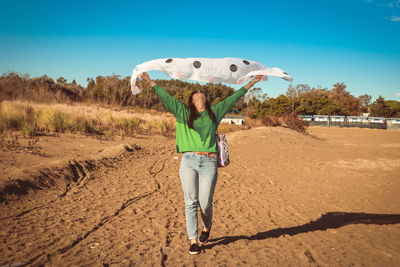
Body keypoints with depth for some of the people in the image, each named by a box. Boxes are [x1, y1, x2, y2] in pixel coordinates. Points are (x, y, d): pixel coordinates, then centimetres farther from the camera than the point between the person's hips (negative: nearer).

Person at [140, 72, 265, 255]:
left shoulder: (215, 112, 16)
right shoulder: (184, 112, 12)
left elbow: (232, 99, 20)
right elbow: (166, 98, 6)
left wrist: (250, 84, 25)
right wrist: (150, 82, -2)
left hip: (209, 164, 0)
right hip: (189, 161, 0)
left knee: (205, 203, 1)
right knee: (190, 202, 1)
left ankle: (207, 228, 32)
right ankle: (193, 240, 13)